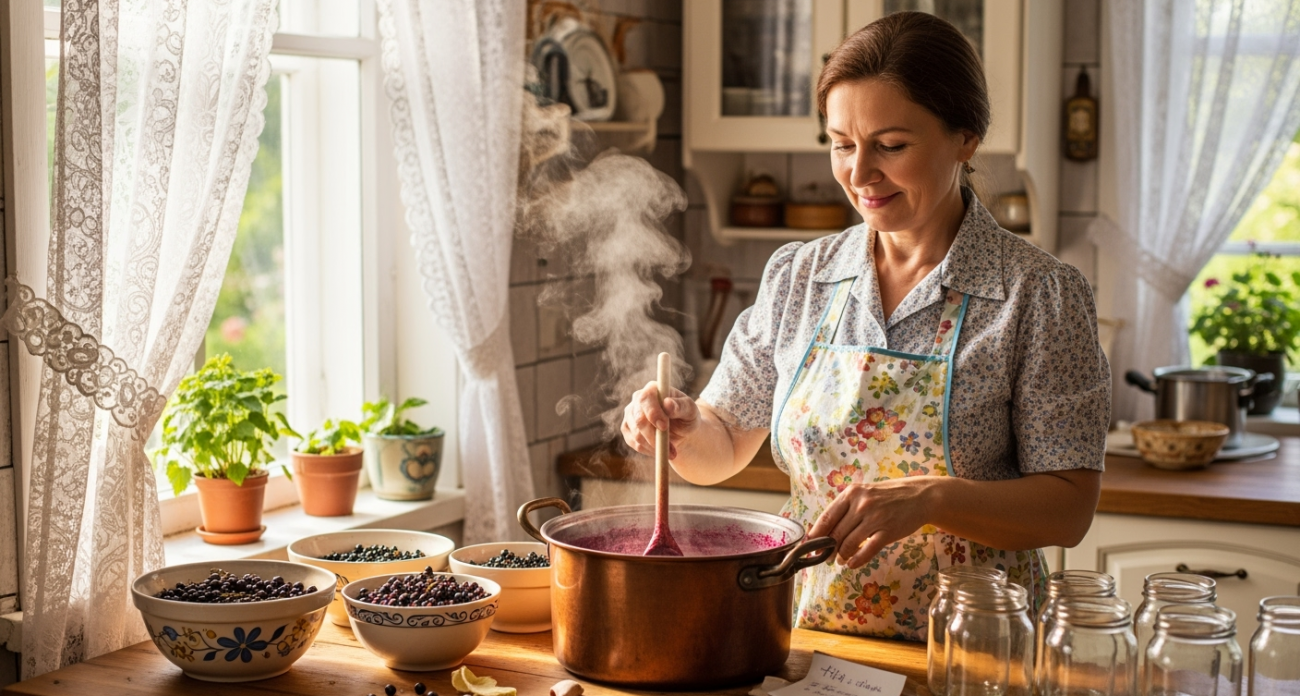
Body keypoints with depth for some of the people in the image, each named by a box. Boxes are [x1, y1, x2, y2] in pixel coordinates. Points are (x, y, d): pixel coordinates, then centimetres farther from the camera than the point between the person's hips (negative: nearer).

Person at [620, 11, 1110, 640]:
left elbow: (1068, 508, -6)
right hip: (805, 644, 3)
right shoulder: (796, 277, 8)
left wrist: (928, 498, -21)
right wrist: (683, 428, -7)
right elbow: (724, 447, 15)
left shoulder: (1040, 295, -4)